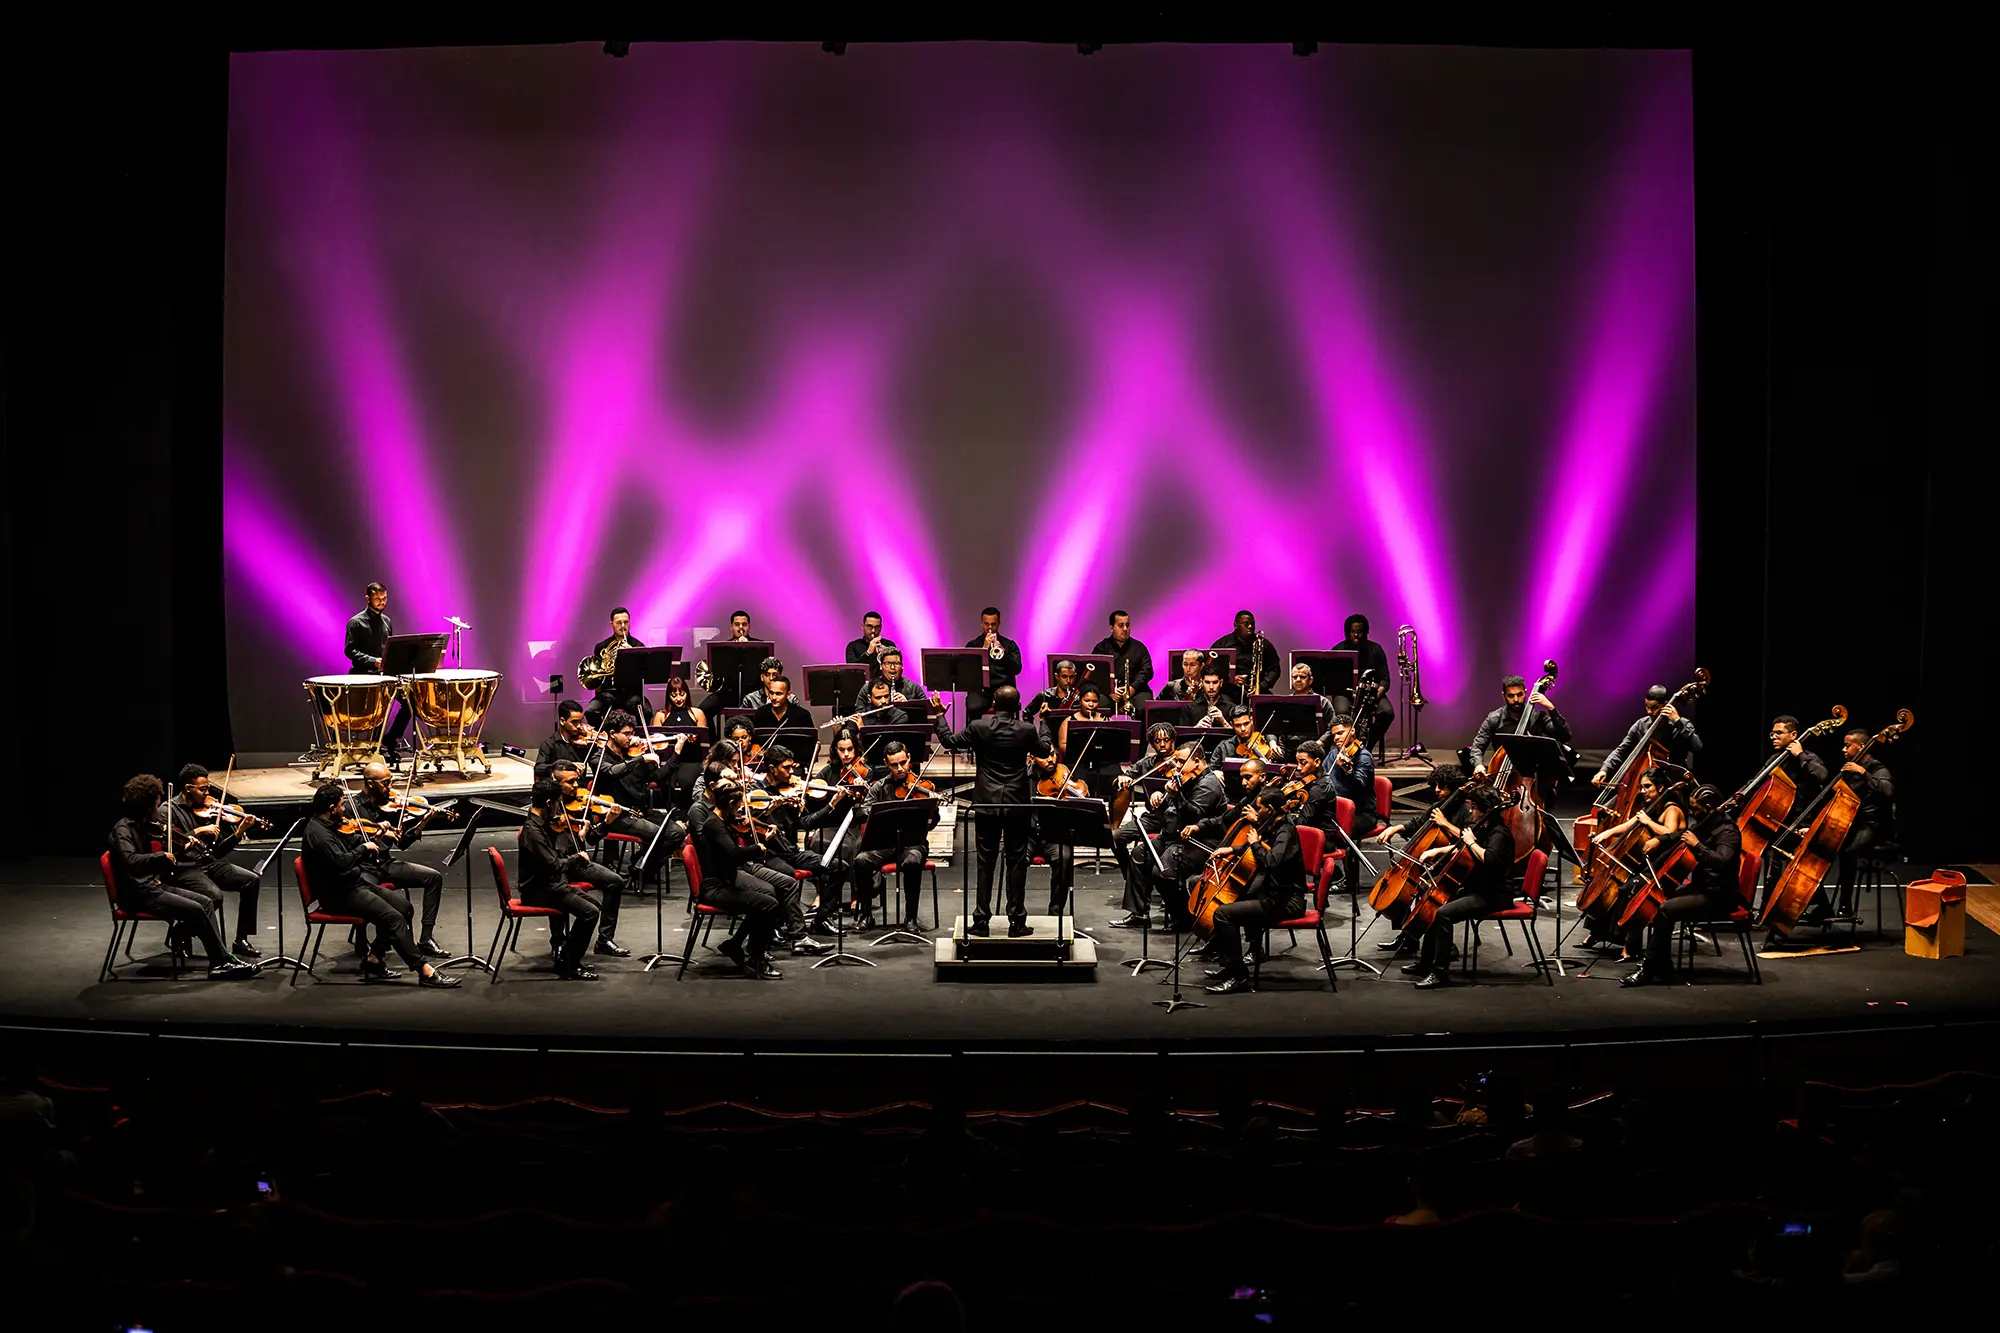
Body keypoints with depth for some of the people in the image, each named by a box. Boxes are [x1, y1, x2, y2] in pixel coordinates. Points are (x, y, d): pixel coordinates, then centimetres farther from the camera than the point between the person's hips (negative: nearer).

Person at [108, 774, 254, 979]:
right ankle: (223, 960, -8)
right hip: (137, 894, -10)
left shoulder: (141, 826, 12)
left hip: (152, 886, 10)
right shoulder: (123, 829, -15)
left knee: (205, 902, 1)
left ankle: (218, 962, -8)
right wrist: (162, 856, -27)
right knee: (195, 910, -18)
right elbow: (130, 861, -34)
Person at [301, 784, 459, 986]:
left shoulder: (328, 826, 11)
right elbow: (341, 862, -30)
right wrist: (364, 848, -16)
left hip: (353, 883, 10)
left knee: (403, 905, 1)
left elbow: (351, 842, 25)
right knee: (394, 917, -19)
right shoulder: (317, 833, -19)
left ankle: (374, 959, 5)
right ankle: (424, 972, -18)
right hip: (339, 894, -10)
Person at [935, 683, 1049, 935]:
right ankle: (1017, 921, 4)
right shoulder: (1026, 730, -6)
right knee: (1016, 862, 4)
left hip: (987, 803, 1)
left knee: (986, 862, 7)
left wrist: (939, 716, 17)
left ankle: (981, 920, 8)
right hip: (1017, 803, 0)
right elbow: (1044, 751, 12)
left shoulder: (978, 727, -8)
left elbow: (950, 741, 4)